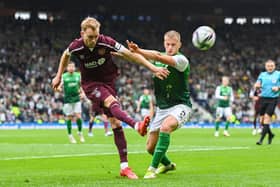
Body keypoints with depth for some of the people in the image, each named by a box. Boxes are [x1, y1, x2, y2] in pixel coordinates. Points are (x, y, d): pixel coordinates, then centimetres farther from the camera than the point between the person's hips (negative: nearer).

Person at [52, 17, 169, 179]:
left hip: (109, 81, 2)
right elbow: (66, 56, 10)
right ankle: (137, 125, -59)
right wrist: (59, 76, 19)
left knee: (115, 122, -4)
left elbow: (130, 55, -15)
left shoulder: (106, 42, -19)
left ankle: (124, 167, -2)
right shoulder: (76, 47, -15)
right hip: (91, 84, -2)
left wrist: (153, 68, -20)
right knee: (111, 102, -33)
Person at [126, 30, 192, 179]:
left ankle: (153, 168, -30)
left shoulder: (181, 60, -15)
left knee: (165, 127, -36)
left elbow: (159, 57, -31)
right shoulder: (158, 58, 5)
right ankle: (168, 165, 38)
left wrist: (138, 50, -40)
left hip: (180, 106, -6)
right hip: (161, 108, 6)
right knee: (150, 147, 6)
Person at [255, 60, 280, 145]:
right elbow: (257, 85, 3)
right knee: (262, 120, 3)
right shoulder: (262, 74, 10)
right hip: (263, 98, 4)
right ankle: (270, 134, 29)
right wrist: (257, 85, -20)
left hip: (273, 99, -3)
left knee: (267, 117, -15)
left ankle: (261, 139, -12)